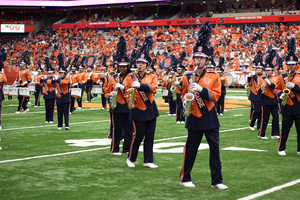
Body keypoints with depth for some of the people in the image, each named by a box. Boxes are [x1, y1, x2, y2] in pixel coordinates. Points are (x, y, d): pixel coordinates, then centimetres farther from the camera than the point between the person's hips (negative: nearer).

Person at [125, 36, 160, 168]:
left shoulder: (152, 77, 3)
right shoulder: (131, 77, 3)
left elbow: (153, 88, -17)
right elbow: (127, 93, 10)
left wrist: (139, 85, -31)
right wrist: (129, 99, -11)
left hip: (150, 110, 2)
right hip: (138, 111, -2)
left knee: (150, 136, 5)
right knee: (138, 135, -3)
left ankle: (148, 161, 13)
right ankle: (131, 159, 14)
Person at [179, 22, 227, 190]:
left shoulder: (214, 77, 2)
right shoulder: (187, 77, 5)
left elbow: (216, 95, -7)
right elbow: (183, 96, 13)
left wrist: (201, 89, -19)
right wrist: (185, 101, -9)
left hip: (210, 118, 0)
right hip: (194, 119, 0)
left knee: (215, 148, 1)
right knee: (191, 149, 5)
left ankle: (217, 180, 8)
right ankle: (185, 178, 18)